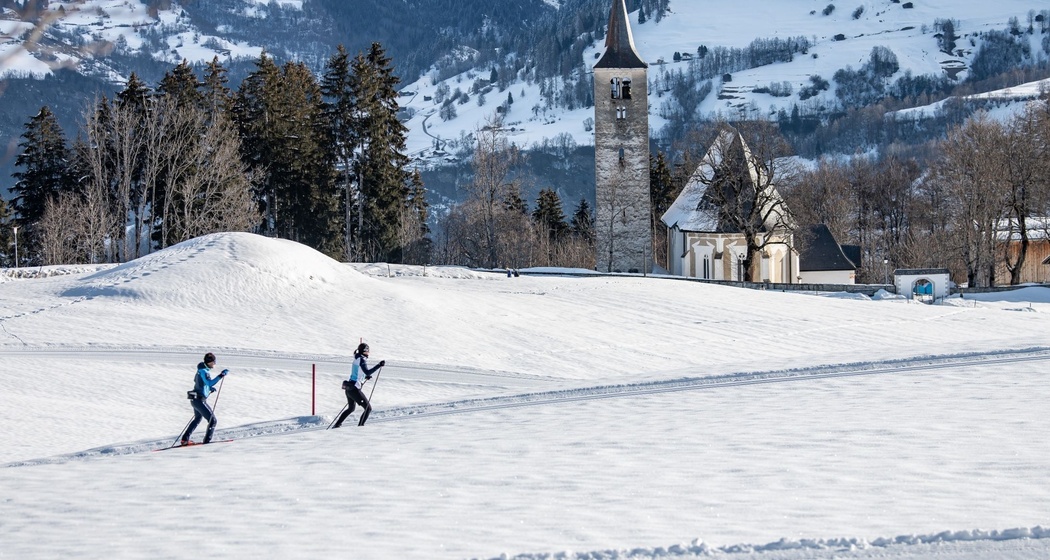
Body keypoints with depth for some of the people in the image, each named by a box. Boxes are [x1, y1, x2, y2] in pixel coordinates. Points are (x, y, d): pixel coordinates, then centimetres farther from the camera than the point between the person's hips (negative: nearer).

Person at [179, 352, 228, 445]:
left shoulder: (202, 370, 12)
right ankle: (207, 440, -6)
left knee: (197, 419, 29)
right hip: (200, 400, -10)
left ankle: (184, 439, 33)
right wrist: (220, 376, -38)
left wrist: (209, 388, 21)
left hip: (195, 399, 10)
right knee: (213, 420, -7)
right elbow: (210, 383, -34)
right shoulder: (204, 371, -19)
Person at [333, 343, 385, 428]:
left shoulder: (357, 359, 14)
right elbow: (367, 372, -27)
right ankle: (360, 426, -7)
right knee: (368, 408, -2)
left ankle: (337, 424, 30)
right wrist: (379, 365, -29)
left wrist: (365, 377, 26)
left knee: (351, 408, 29)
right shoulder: (362, 360, -13)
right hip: (354, 389, -9)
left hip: (348, 388, 9)